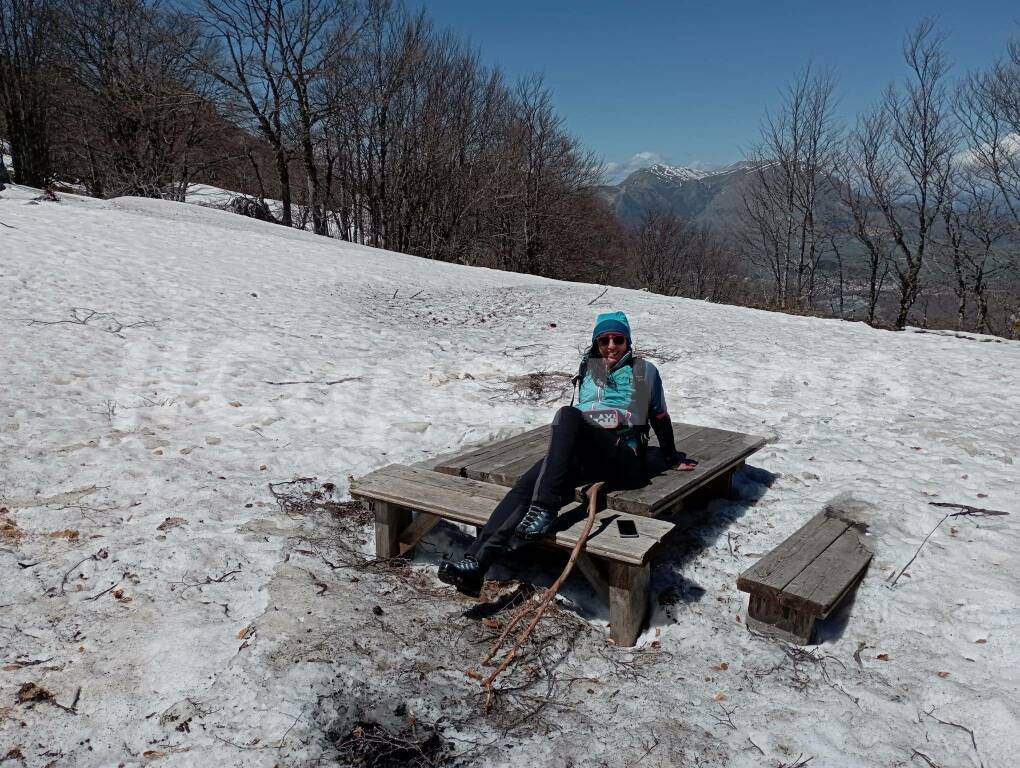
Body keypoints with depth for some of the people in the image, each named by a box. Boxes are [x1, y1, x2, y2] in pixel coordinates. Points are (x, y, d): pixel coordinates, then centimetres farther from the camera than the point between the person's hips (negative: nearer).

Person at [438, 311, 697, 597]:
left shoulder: (644, 371, 16)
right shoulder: (588, 368, 25)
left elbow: (660, 419, 23)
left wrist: (673, 459, 29)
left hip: (624, 460, -4)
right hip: (578, 455, 4)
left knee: (567, 414, -34)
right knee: (526, 486, -27)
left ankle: (544, 509, -41)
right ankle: (476, 562, -40)